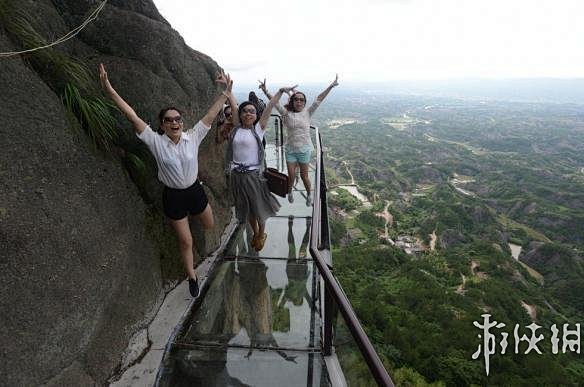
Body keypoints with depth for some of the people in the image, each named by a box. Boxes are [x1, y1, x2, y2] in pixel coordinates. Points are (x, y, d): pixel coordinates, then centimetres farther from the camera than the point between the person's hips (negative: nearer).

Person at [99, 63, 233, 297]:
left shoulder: (193, 137, -9)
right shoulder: (156, 142, -13)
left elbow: (211, 115, -10)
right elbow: (132, 117, -18)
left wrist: (226, 93, -14)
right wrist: (109, 90, -23)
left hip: (195, 190, 3)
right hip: (173, 196, -2)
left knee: (209, 226, 26)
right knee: (185, 241, 9)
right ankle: (192, 277, 34)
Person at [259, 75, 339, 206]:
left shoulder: (307, 113, -2)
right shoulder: (287, 114, -3)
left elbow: (319, 99, -9)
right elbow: (276, 102, -12)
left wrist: (331, 86, -15)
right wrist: (266, 92, -26)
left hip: (304, 149, 0)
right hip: (290, 150, 0)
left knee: (304, 176, 8)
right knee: (291, 175, 6)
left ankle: (309, 193, 35)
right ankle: (290, 191, 38)